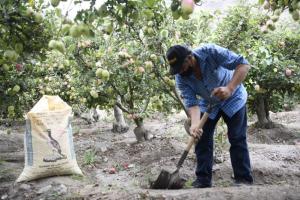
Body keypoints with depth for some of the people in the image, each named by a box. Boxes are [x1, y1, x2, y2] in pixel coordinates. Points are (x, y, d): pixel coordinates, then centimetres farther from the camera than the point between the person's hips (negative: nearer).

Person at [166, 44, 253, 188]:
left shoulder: (210, 52, -33)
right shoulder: (180, 78, -21)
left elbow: (243, 64, -33)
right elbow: (192, 103, -26)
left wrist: (230, 88, -47)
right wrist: (194, 124, -46)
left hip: (232, 98, -3)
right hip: (208, 103, 4)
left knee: (237, 139, -6)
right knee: (202, 139, -1)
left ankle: (244, 180, 3)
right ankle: (203, 180, 8)